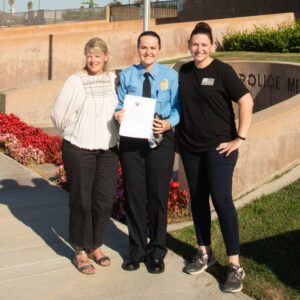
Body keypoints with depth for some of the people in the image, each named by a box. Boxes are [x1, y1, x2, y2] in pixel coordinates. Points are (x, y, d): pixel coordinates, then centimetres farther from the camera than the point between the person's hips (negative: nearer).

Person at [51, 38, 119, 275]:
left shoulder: (113, 79, 1)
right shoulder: (76, 81, -9)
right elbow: (58, 113, -2)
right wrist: (74, 132, 8)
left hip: (108, 149, 3)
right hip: (79, 149, -3)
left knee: (105, 200, 7)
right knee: (81, 200, 3)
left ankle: (95, 246, 26)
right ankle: (80, 251, 18)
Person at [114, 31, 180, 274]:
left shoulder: (170, 75, 1)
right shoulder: (126, 75, 6)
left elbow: (177, 107, -2)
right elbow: (120, 104, 8)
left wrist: (168, 122, -22)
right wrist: (118, 114, -15)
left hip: (160, 140, -1)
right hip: (130, 141, 2)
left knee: (158, 196, 7)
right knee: (134, 196, 9)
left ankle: (157, 252, 24)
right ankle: (137, 250, 27)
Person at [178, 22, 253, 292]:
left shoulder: (222, 70, -9)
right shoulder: (184, 71, 7)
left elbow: (246, 102, -12)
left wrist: (240, 138, -14)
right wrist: (178, 131, 9)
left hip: (218, 147, -5)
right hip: (190, 147, 5)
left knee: (221, 199, -8)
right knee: (197, 199, 11)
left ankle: (235, 265, -1)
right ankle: (205, 253, 26)